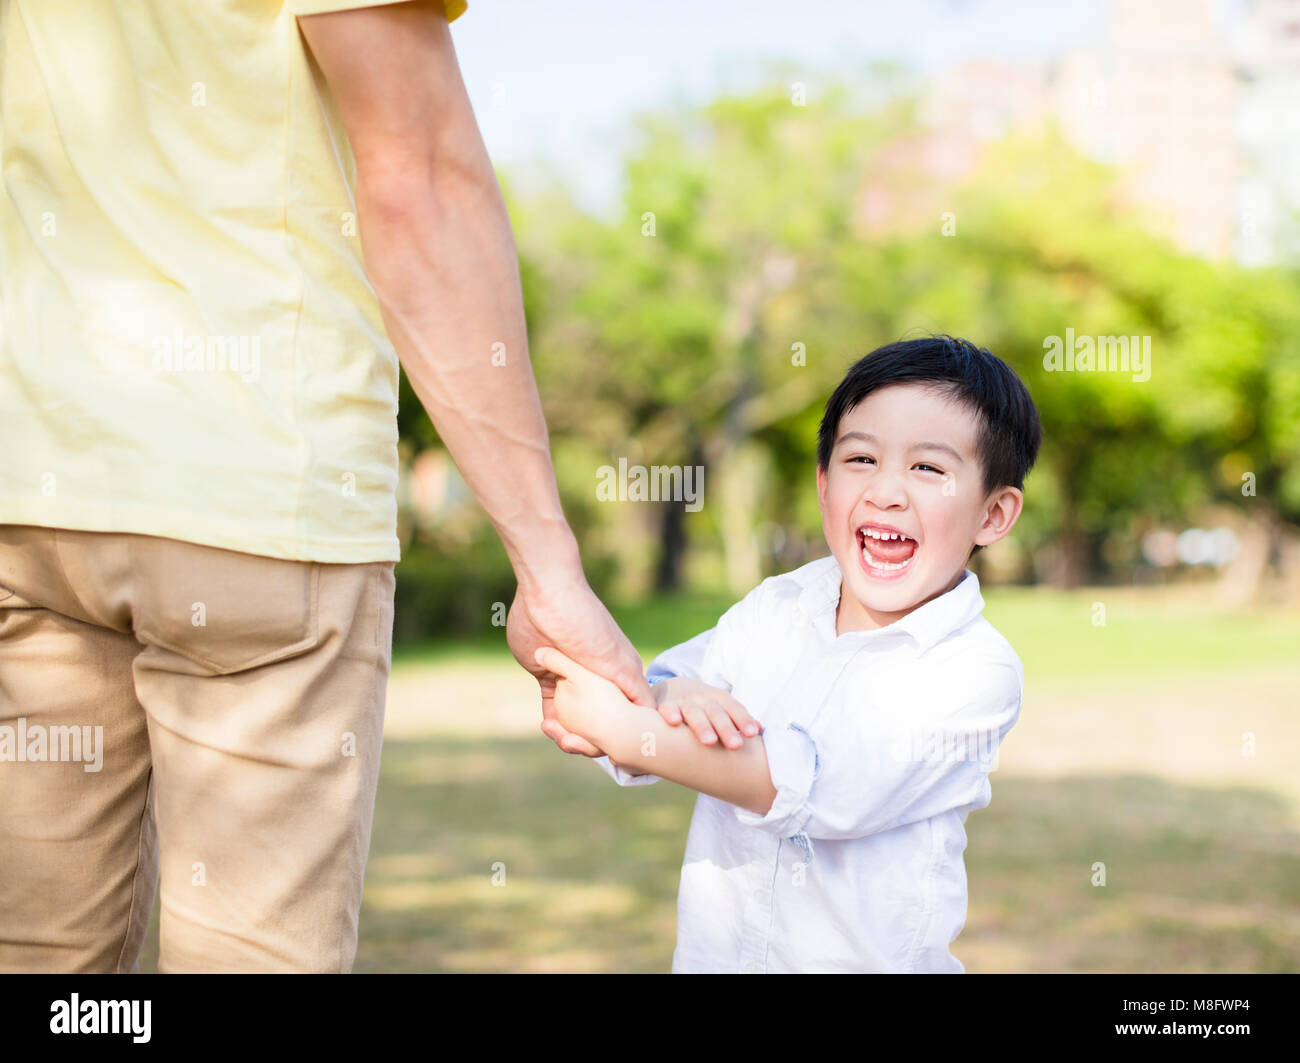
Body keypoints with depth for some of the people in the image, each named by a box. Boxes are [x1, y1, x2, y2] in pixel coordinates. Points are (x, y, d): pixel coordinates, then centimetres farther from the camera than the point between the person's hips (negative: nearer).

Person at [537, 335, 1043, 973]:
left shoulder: (980, 673, -10)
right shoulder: (773, 608, 5)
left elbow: (819, 789, -20)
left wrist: (622, 728, -21)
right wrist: (673, 700, -15)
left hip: (862, 960, -4)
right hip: (710, 952, 4)